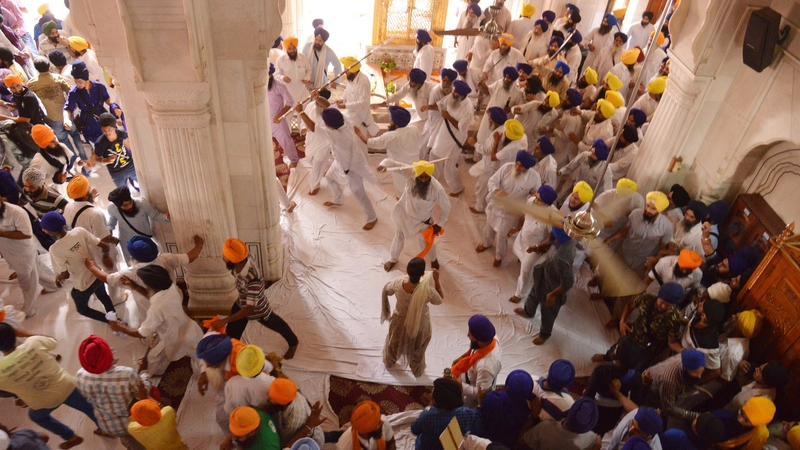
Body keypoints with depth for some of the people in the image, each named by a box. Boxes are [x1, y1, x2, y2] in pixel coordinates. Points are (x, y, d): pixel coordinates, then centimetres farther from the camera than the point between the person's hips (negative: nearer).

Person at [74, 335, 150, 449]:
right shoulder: (126, 374, -40)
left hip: (107, 426, 3)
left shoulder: (80, 377, -27)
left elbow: (88, 397, -3)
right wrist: (143, 371, -3)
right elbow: (143, 394, -19)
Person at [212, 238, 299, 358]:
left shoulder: (254, 280, -47)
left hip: (258, 310, -6)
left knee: (276, 325, 25)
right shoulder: (245, 257, -27)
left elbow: (249, 309, -39)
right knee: (231, 335, 19)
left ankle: (293, 343, 56)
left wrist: (224, 321, -39)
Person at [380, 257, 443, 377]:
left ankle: (389, 362, 63)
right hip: (419, 325, -2)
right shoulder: (428, 291, -38)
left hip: (400, 321, 2)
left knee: (394, 343, 34)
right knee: (417, 349, 30)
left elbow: (386, 291, -8)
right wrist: (436, 281, -20)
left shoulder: (397, 283, -32)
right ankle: (417, 371, 57)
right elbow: (439, 300, -15)